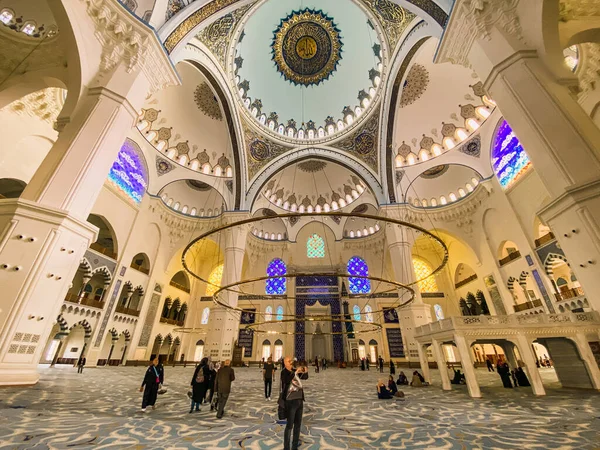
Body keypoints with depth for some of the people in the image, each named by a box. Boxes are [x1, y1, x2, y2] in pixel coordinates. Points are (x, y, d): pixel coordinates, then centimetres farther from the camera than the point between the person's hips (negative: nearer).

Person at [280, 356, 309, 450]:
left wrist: (305, 371, -10)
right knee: (290, 425, -3)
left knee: (298, 424, 15)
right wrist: (296, 372, -40)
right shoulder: (284, 372, -14)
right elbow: (286, 380, -35)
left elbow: (305, 377, 12)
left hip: (299, 400, 7)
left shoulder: (294, 371, 7)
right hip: (290, 401, -7)